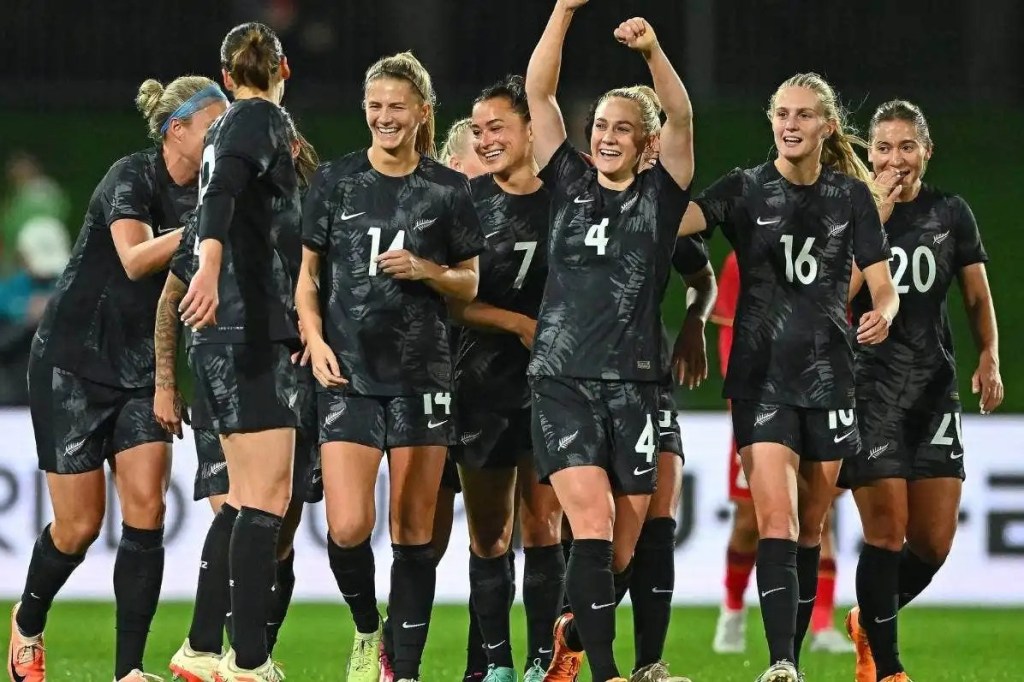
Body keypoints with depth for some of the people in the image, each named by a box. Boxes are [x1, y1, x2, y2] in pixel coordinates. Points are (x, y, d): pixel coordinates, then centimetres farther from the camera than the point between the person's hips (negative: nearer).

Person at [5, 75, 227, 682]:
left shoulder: (203, 195, 2)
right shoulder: (131, 178, -18)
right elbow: (135, 258, -33)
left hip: (141, 368, 6)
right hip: (73, 363, -6)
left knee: (146, 510, -10)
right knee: (81, 525, -2)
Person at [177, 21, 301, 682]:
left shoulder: (228, 125, 18)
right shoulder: (263, 120, -6)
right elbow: (221, 190, -25)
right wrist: (210, 268, -41)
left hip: (227, 332, 9)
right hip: (253, 329, -9)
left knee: (247, 498, 14)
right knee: (268, 495, -12)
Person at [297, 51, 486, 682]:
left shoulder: (448, 190, 4)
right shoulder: (336, 180, 5)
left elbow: (469, 284, 10)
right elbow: (307, 273, 10)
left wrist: (425, 269, -10)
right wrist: (315, 338, -5)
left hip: (422, 374, 0)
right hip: (349, 373, 0)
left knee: (414, 530, 0)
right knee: (349, 527, -13)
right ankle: (367, 630, 14)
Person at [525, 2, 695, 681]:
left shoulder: (660, 194, 8)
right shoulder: (570, 183, 11)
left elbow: (682, 119, -8)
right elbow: (539, 94, 4)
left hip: (635, 383, 1)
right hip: (564, 378, -1)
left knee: (623, 547, 5)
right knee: (593, 522, -16)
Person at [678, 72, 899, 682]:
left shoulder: (852, 196, 6)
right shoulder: (746, 190, 0)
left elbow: (883, 286, 5)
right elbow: (681, 219, -17)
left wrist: (883, 314, -18)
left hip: (829, 375, 3)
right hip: (762, 377, -3)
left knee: (811, 528, 10)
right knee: (777, 522, -15)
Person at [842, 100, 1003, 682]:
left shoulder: (952, 214, 8)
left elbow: (978, 297, 15)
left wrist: (990, 359, 0)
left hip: (934, 383, 4)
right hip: (871, 386, -4)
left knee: (934, 542, 2)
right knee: (887, 531, -9)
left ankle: (869, 622, 29)